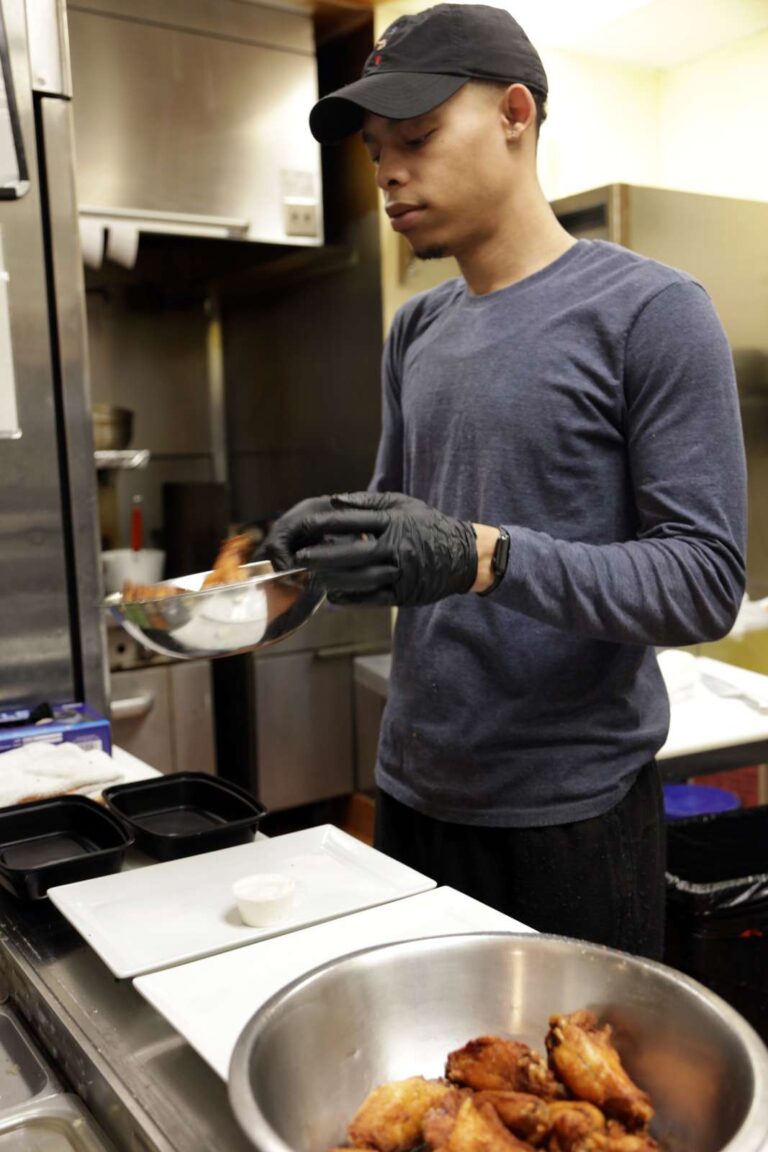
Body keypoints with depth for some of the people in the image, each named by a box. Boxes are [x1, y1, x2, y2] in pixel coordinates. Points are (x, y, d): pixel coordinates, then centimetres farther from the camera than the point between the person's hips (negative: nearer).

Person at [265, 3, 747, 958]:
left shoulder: (649, 310, -11)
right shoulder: (415, 332, 9)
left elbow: (706, 583, -16)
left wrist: (484, 557, -29)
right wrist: (328, 539, -8)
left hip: (573, 807, -5)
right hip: (413, 790, 6)